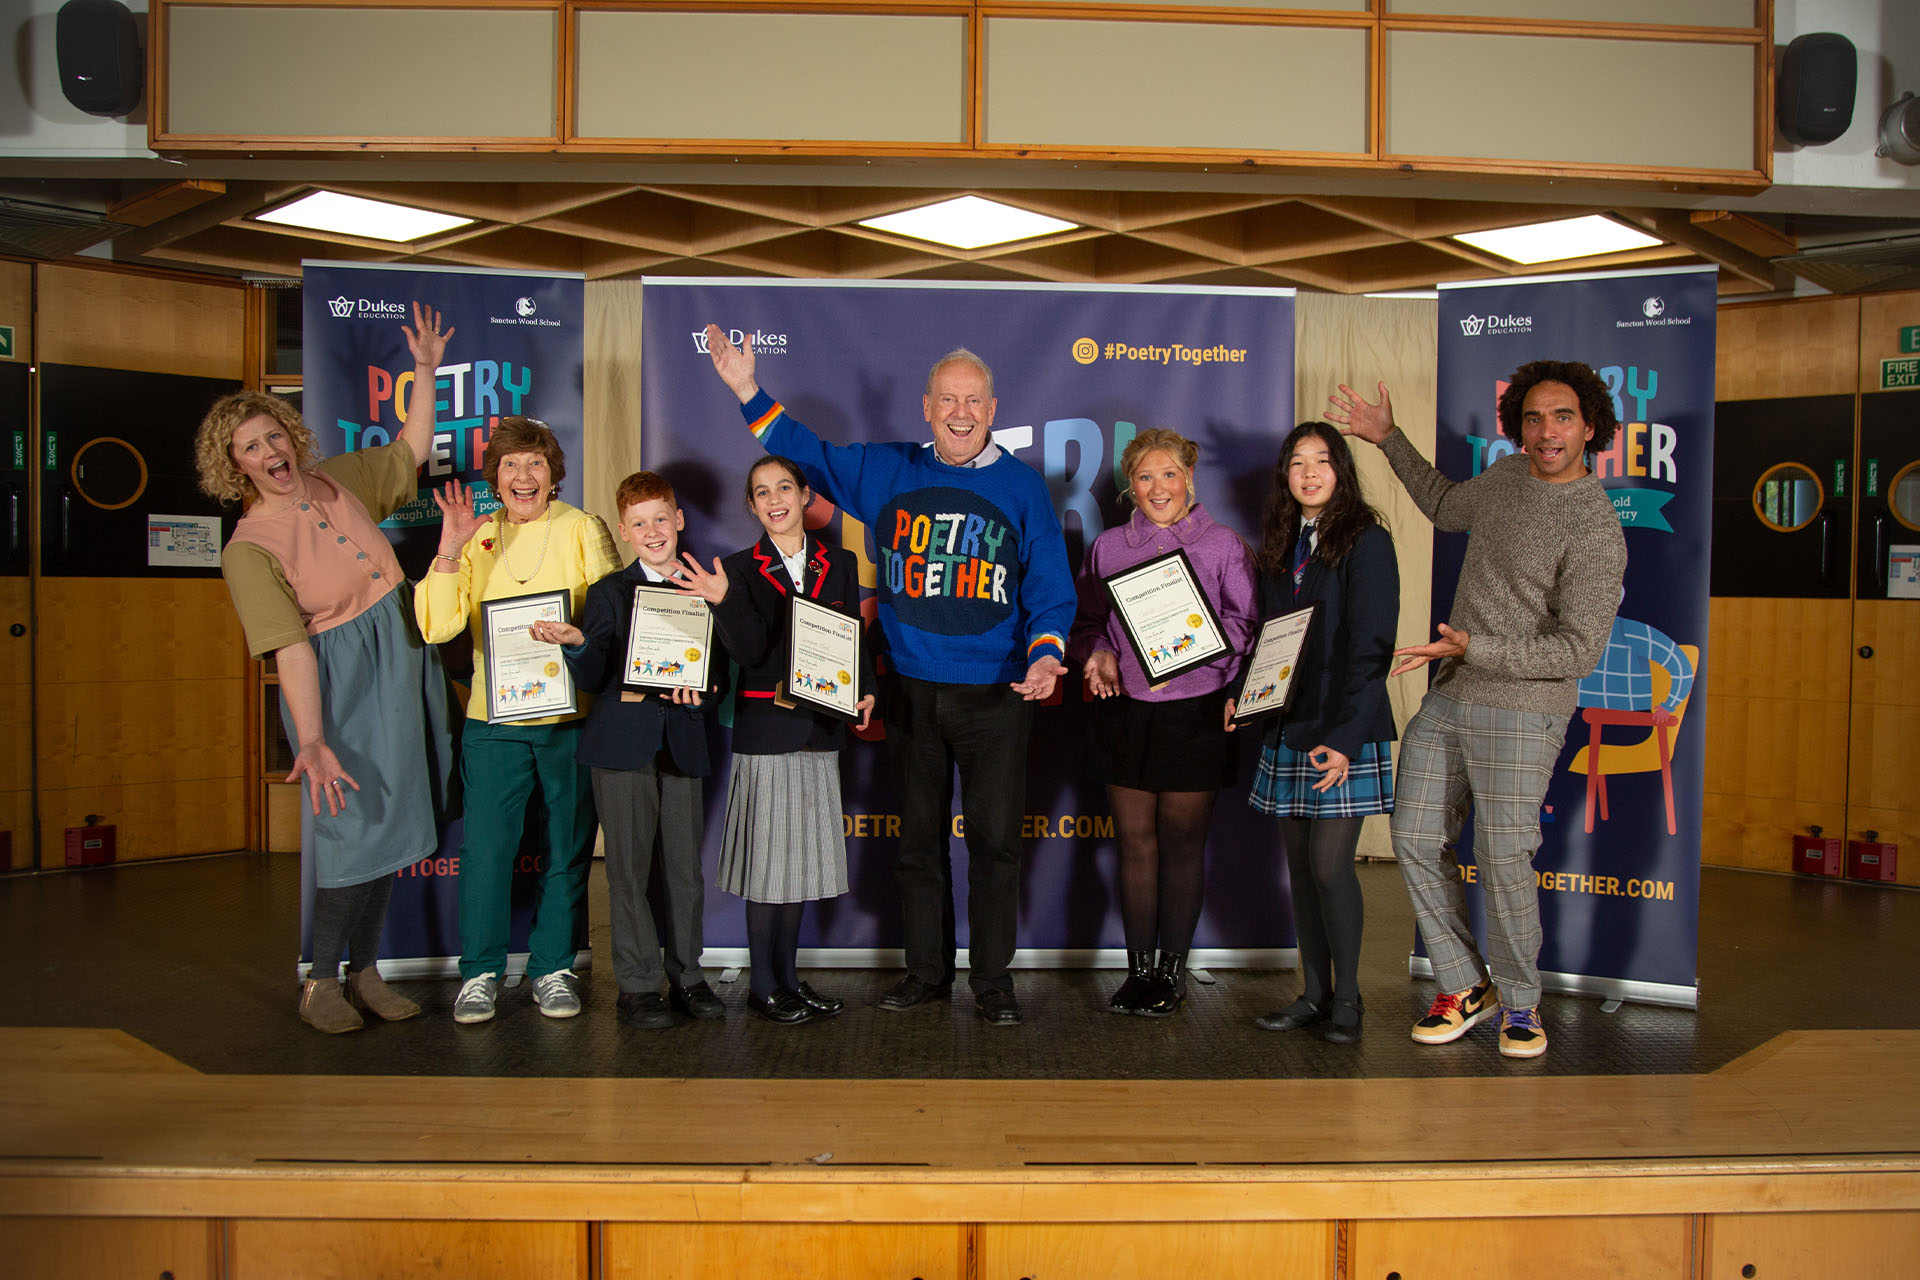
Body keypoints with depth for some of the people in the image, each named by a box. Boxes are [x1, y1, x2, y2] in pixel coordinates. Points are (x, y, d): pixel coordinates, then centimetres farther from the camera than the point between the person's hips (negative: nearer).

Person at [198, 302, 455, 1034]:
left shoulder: (336, 481, 5)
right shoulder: (248, 548, -12)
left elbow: (413, 450, 19)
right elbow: (290, 647, -20)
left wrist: (425, 370, 12)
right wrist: (311, 741, -27)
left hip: (404, 663, 6)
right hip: (341, 682, -6)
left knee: (391, 823, 10)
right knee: (352, 830, -5)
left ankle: (365, 969, 22)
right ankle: (321, 982, 14)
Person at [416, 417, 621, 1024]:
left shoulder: (583, 530, 3)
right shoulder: (476, 538, 7)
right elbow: (438, 627, -4)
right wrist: (450, 549, -14)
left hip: (572, 717, -1)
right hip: (494, 721, 1)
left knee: (567, 851, 7)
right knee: (485, 848, -1)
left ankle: (552, 970, 22)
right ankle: (480, 972, 17)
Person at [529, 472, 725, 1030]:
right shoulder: (608, 593, 4)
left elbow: (719, 666, 11)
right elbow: (593, 679, -2)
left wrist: (697, 686, -9)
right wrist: (576, 644, -20)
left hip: (684, 742, 2)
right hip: (624, 743, -2)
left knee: (685, 864, 7)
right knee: (628, 865, 1)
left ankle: (687, 975, 20)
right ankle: (636, 985, 11)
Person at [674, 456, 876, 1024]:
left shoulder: (840, 564, 8)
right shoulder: (741, 568, -2)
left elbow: (855, 638, 12)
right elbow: (749, 650, -12)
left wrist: (865, 689, -4)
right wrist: (723, 600, -28)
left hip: (821, 727, 4)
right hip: (766, 729, -4)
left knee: (802, 857, 11)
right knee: (768, 857, 0)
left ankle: (788, 978, 23)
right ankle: (762, 985, 13)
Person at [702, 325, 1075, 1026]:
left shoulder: (1022, 485, 1)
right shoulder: (887, 472, 7)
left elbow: (1050, 588, 1)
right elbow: (809, 455, 17)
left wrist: (1045, 655, -15)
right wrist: (748, 390, 12)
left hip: (995, 694, -2)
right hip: (910, 691, 3)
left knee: (995, 839, 1)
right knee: (918, 836, 12)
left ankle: (993, 979, 15)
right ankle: (927, 969, 26)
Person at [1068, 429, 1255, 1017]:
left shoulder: (1224, 546, 1)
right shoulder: (1108, 546, 10)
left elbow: (1244, 627, -3)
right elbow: (1087, 621, 15)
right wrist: (1098, 655, -7)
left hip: (1195, 711, -2)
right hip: (1123, 710, 3)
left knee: (1182, 841, 5)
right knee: (1135, 840, 6)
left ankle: (1173, 970, 18)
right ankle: (1138, 968, 17)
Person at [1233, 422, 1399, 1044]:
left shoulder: (1366, 542, -5)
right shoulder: (1280, 546, 15)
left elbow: (1370, 648, -11)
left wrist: (1345, 738, -17)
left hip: (1343, 735, -6)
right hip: (1286, 730, 6)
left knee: (1330, 865, -7)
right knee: (1300, 866, 9)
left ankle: (1346, 1000, 9)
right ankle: (1314, 993, 19)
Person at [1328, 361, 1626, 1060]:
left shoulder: (1596, 530, -15)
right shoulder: (1508, 475, 8)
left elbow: (1578, 649, -18)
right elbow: (1446, 506, 30)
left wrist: (1475, 648, -25)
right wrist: (1389, 438, 26)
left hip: (1520, 713, -7)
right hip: (1447, 700, 7)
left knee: (1504, 860, -2)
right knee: (1417, 839, 7)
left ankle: (1519, 1002, 21)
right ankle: (1466, 987, 22)